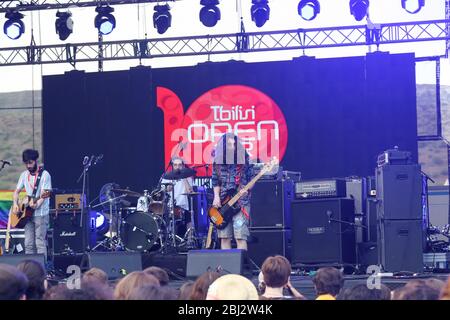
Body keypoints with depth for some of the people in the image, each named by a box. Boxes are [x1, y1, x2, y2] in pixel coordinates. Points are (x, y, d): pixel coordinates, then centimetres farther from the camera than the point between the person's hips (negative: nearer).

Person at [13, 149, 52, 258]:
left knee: (40, 243, -8)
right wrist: (15, 203, -2)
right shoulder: (24, 175, 11)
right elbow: (17, 191, 17)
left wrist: (37, 204, -34)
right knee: (28, 244, 6)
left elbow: (44, 194, -15)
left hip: (40, 213, -6)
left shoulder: (44, 175, -7)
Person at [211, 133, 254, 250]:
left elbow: (251, 179, 5)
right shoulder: (218, 160, 7)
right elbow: (215, 181, 13)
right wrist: (216, 197, 0)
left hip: (241, 202, -3)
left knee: (240, 236, -10)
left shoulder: (244, 158, -1)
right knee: (224, 236, 4)